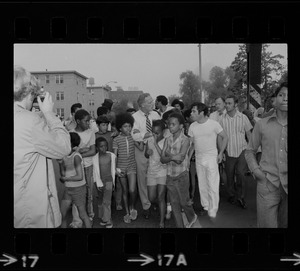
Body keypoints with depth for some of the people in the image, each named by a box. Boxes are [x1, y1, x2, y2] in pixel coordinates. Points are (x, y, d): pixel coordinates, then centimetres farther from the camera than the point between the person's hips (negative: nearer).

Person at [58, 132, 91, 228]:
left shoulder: (76, 156, -19)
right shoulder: (64, 156, 2)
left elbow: (80, 177, -22)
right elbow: (63, 174, 4)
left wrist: (65, 179, -13)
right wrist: (60, 163, -11)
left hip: (78, 188, -7)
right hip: (68, 189, 7)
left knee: (82, 215, 4)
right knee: (62, 214, 12)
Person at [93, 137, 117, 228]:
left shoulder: (111, 155, -4)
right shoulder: (95, 158, -8)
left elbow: (113, 169, 4)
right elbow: (95, 171, -6)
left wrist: (113, 181, 6)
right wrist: (99, 184, -10)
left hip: (109, 180, -1)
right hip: (99, 181, 1)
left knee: (107, 201, -7)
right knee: (100, 200, 13)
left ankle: (107, 220, 2)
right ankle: (102, 218, 27)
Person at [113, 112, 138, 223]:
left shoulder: (133, 137, 0)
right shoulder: (116, 140, -5)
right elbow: (114, 155, -4)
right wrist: (116, 168, -10)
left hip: (132, 166, 0)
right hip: (121, 167, 0)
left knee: (132, 190, -13)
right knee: (124, 190, 10)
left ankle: (132, 208, 16)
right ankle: (127, 213, 25)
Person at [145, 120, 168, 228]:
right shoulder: (149, 140, 2)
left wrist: (156, 144, -24)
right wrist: (148, 152, -8)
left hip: (163, 171, -4)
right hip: (151, 171, 4)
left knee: (161, 197, -5)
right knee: (151, 198, 6)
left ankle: (162, 222, 6)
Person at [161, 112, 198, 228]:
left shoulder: (185, 140, -13)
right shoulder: (168, 140, 2)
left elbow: (180, 159, -23)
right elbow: (162, 159, -6)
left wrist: (168, 154, -17)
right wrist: (173, 157, -22)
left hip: (181, 176, -4)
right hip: (170, 176, 4)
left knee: (184, 202, 7)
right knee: (174, 203, 11)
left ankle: (192, 217, 38)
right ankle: (179, 225, 26)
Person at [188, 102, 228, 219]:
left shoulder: (213, 124, -11)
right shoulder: (192, 126, 1)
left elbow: (225, 138, -2)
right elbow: (192, 144, 9)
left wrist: (220, 153, -6)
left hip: (211, 158, -4)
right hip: (198, 159, 4)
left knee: (212, 186, -3)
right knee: (202, 185, 12)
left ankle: (213, 211, 10)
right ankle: (205, 207, 28)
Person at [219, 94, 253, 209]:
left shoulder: (243, 117, -3)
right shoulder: (222, 120, -2)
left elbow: (249, 134, 4)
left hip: (241, 150, -1)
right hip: (229, 151, 1)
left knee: (240, 173, -11)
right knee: (229, 175, 8)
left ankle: (240, 196, 10)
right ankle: (232, 195, 29)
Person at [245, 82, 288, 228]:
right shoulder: (262, 124, 2)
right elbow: (250, 151, 11)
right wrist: (256, 170, -3)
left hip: (288, 185, 1)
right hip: (267, 184, -1)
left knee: (285, 224, 16)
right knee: (266, 224, 3)